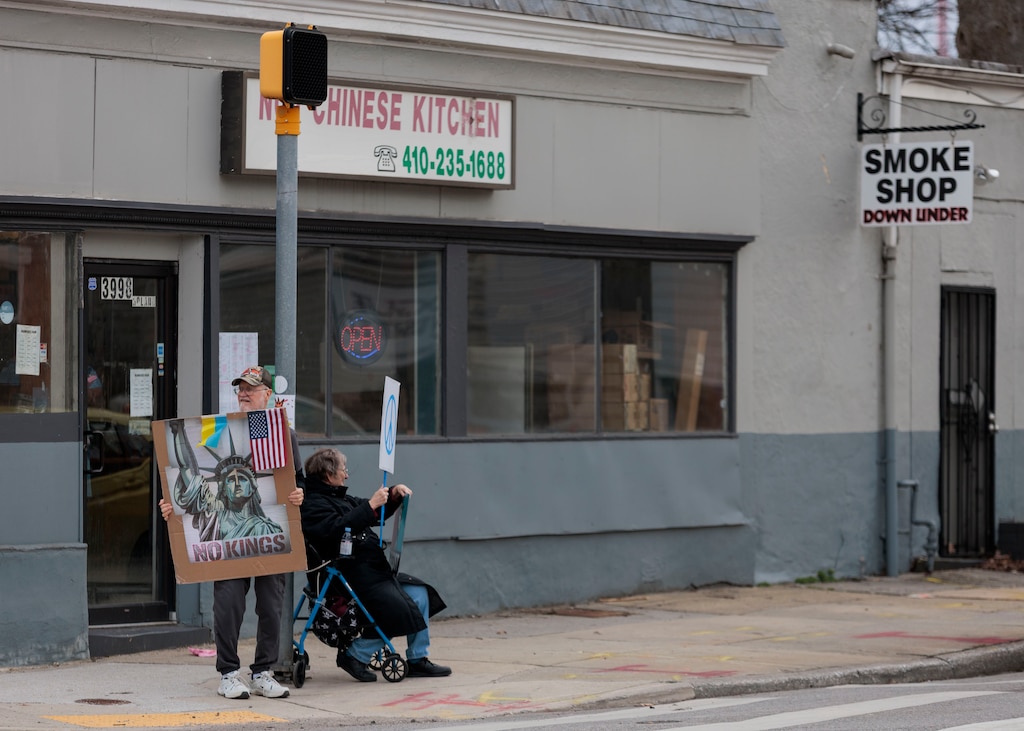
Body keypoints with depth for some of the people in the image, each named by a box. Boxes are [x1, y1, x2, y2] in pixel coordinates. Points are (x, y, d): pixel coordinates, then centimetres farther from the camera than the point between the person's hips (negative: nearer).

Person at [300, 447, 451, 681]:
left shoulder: (339, 498, 20)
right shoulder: (313, 505, -11)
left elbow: (375, 515, 29)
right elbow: (337, 528, -29)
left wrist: (393, 495, 12)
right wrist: (370, 505, -26)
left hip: (374, 569, 11)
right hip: (354, 576, -11)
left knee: (419, 595, 6)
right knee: (399, 612, -20)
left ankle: (417, 660, 11)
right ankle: (354, 655, -6)